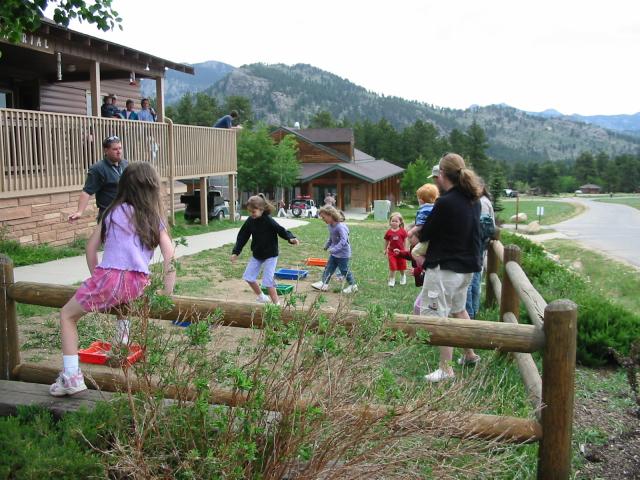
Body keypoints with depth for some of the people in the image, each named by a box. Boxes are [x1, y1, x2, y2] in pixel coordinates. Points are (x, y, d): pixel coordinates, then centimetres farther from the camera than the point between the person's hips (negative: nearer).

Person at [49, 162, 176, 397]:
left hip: (110, 278, -3)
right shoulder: (155, 218, 10)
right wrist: (167, 290, 4)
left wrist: (96, 278, 22)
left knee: (67, 315, 17)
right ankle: (123, 330, 30)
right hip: (139, 285, 3)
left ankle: (71, 376, 8)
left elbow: (91, 247, 11)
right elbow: (169, 254, -1)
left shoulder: (115, 211, 9)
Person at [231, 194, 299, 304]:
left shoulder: (269, 221, -22)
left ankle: (276, 303, 4)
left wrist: (291, 238, -43)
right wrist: (235, 252, 0)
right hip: (256, 254, 7)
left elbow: (281, 231, -23)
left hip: (270, 255, -6)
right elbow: (242, 236, 2)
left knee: (268, 281, -11)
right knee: (248, 276, 9)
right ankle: (261, 296, 30)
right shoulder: (250, 221, -5)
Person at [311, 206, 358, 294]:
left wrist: (333, 249, -38)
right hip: (334, 253, 9)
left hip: (343, 254, -9)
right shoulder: (330, 225, 2)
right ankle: (324, 283, 18)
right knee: (328, 268, 10)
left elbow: (343, 240, -34)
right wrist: (327, 245, 22)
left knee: (344, 270, 4)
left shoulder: (340, 226, -27)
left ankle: (353, 286, 19)